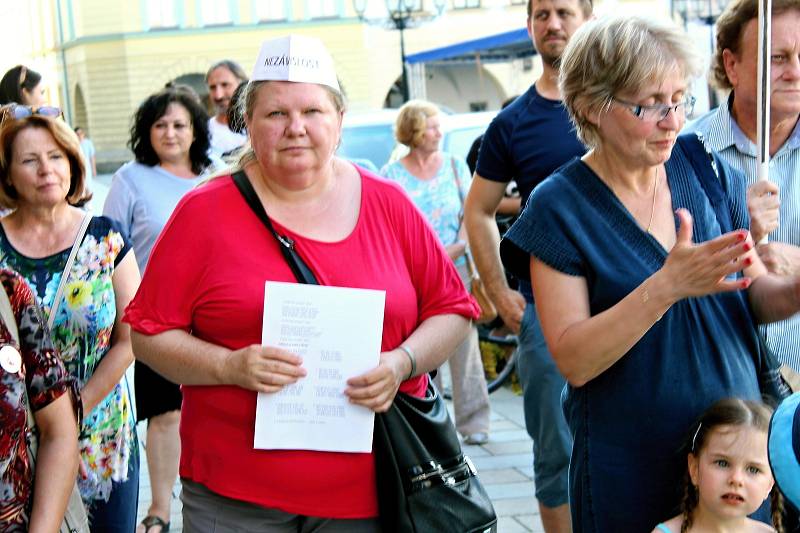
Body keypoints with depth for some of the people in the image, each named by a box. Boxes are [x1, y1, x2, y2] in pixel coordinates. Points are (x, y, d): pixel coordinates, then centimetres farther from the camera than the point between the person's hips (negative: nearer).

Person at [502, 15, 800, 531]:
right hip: (633, 467, -4)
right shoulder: (559, 207, -12)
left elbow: (755, 293, 7)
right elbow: (574, 361, -18)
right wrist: (668, 285, -29)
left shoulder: (706, 169, -1)